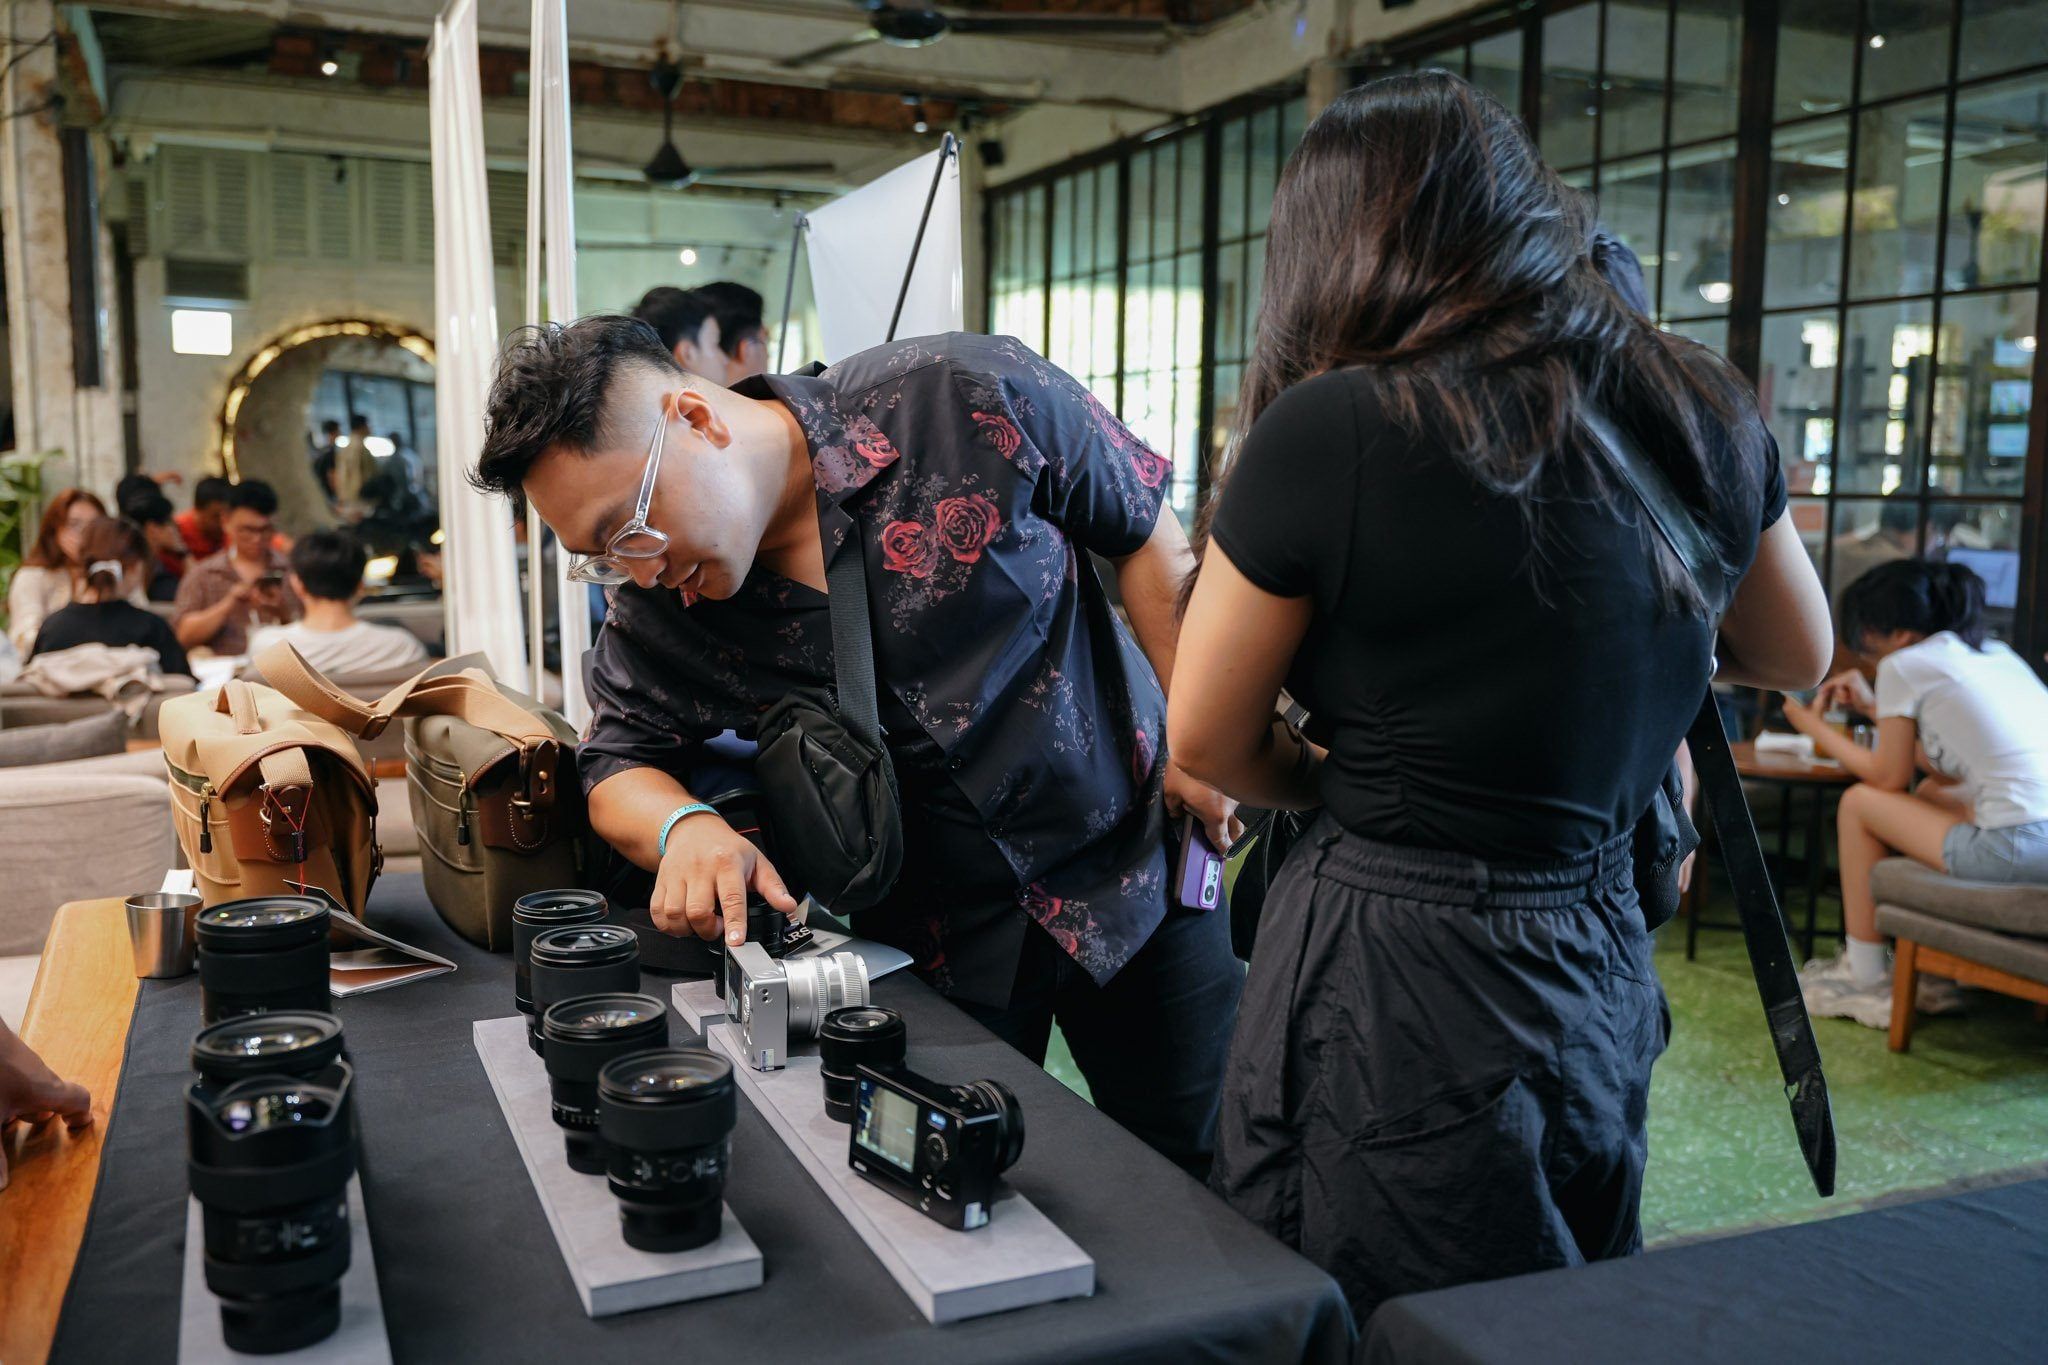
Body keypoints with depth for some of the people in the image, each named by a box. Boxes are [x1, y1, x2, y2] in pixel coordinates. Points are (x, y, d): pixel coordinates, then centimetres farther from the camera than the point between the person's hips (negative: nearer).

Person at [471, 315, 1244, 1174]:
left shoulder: (974, 402, -21)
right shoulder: (656, 609, -12)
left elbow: (1145, 532, -8)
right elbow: (620, 761, 0)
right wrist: (684, 826, -23)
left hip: (1132, 870, -1)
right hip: (935, 941, 2)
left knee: (1193, 1168, 13)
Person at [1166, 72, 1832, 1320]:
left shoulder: (1331, 430, -17)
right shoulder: (1703, 413, -1)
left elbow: (1206, 742, -7)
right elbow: (1797, 656, 16)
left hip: (1391, 983, -5)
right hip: (1601, 973, 6)